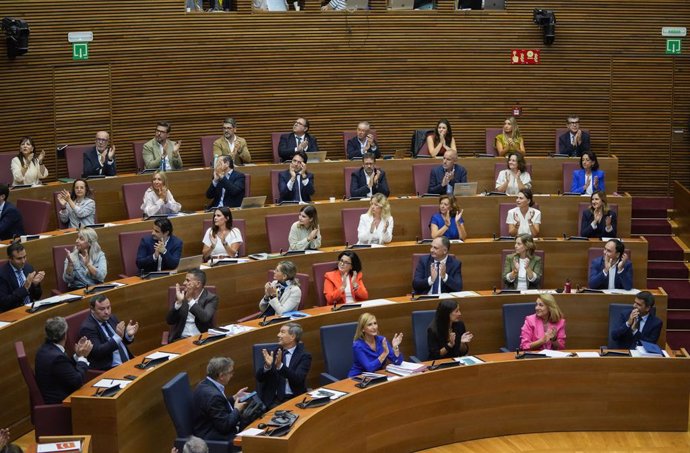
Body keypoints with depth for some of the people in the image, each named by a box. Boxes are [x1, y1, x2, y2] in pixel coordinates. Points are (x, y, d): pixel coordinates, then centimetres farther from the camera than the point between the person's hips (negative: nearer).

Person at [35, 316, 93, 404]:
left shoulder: (45, 349, 4)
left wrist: (77, 356, 4)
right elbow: (77, 381, -20)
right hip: (59, 403, -10)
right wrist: (82, 357, -11)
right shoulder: (57, 357, -25)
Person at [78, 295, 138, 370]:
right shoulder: (87, 328, -12)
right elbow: (97, 352, -21)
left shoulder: (111, 318, 10)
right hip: (107, 368, -8)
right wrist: (117, 336, -28)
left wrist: (129, 334, -5)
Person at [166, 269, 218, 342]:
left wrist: (190, 299, -19)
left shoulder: (211, 298, -2)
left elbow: (205, 318, -21)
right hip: (180, 339, 3)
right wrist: (178, 302, -12)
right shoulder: (182, 295, 7)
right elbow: (169, 321, 1)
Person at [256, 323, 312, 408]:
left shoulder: (304, 356, -2)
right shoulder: (273, 353, 8)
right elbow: (259, 378, 4)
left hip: (295, 399, -2)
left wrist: (280, 366, -29)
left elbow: (298, 379, -16)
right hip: (273, 399, 2)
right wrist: (267, 366, -16)